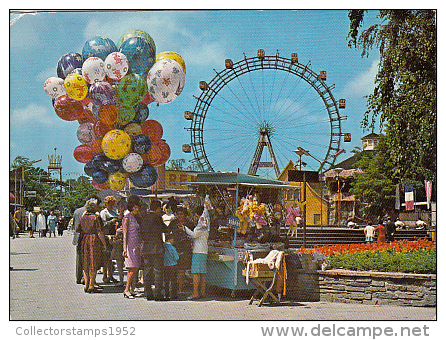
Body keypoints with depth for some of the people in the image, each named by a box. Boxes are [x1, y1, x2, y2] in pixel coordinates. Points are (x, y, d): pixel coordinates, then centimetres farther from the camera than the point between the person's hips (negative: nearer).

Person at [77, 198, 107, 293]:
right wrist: (104, 244, -8)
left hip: (84, 241, 6)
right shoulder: (96, 217, -10)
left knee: (85, 264, 12)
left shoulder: (83, 217, 7)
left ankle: (86, 285, 13)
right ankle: (91, 286, 0)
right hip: (94, 241, -6)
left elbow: (78, 230, 12)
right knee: (93, 264, 0)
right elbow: (100, 232, -13)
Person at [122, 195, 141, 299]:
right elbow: (125, 234, -12)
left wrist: (140, 247, 21)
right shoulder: (127, 218, -7)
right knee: (133, 268, -12)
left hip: (136, 246, 8)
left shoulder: (135, 218, 17)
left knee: (135, 269, 4)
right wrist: (125, 249, -19)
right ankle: (127, 289, -8)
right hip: (130, 245, -8)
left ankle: (132, 290, 6)